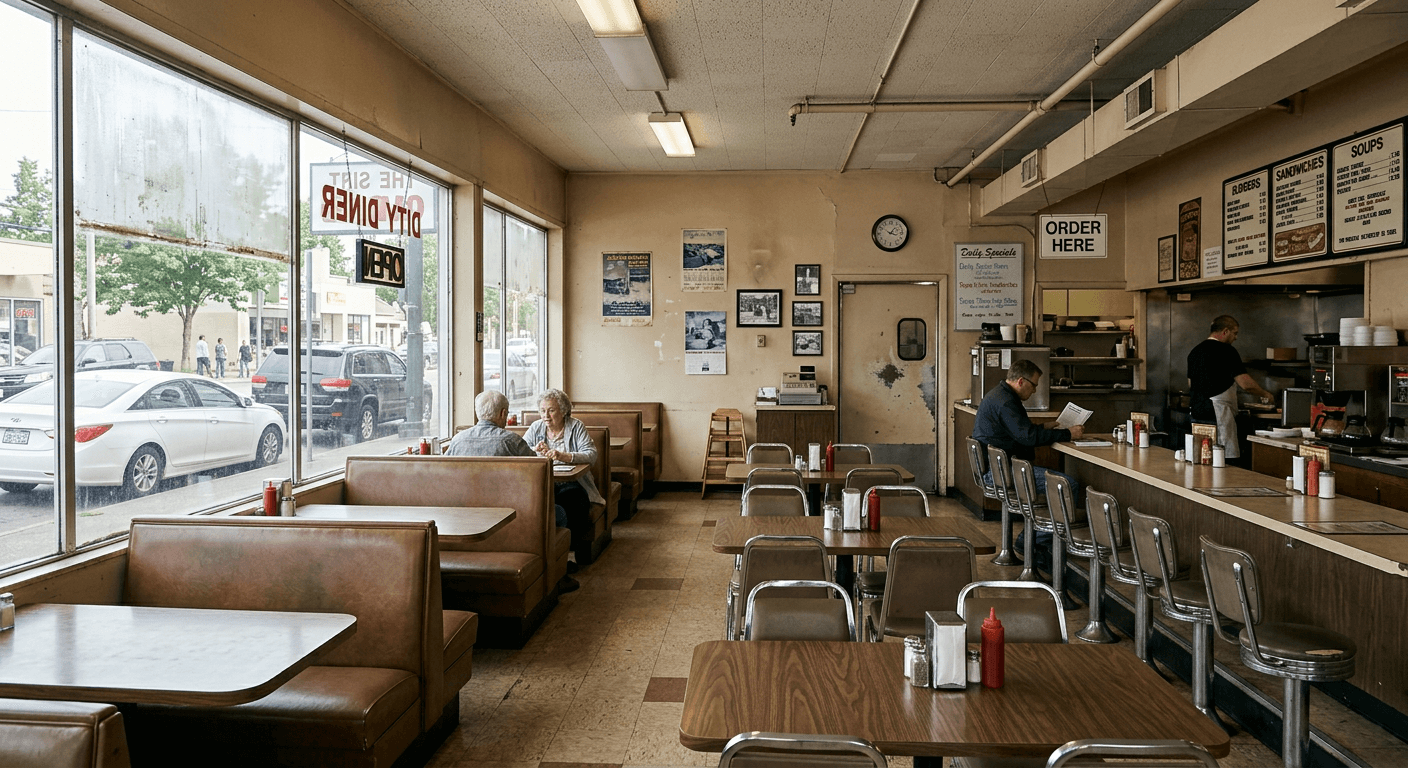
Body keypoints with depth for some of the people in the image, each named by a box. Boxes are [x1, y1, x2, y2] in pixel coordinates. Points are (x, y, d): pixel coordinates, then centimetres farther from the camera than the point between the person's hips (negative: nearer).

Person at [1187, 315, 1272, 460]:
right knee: (1228, 458, -6)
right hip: (1218, 414, -8)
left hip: (1196, 413, 8)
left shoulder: (1195, 351, 14)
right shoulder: (1226, 351, -10)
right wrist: (1264, 394, 2)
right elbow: (1246, 383, -14)